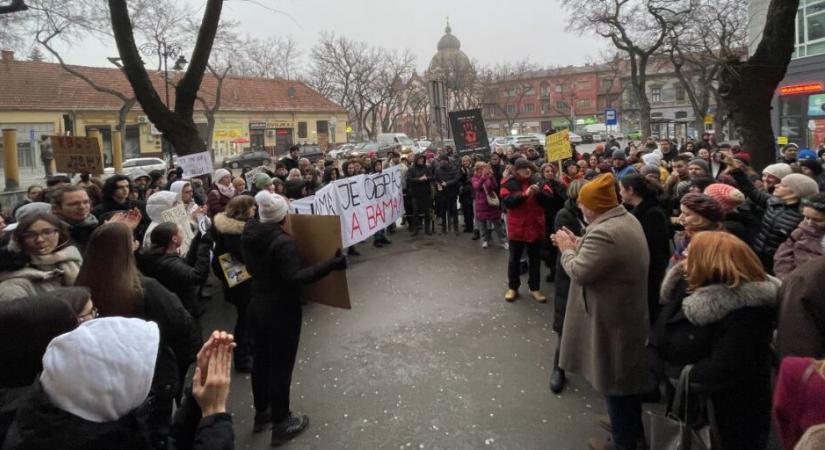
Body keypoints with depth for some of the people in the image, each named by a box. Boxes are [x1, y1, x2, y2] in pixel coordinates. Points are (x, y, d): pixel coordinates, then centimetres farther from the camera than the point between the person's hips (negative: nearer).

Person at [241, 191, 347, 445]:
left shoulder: (249, 236, 1)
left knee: (262, 361, 21)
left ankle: (262, 413, 37)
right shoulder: (282, 242, -24)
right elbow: (294, 278, -30)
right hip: (281, 312, -8)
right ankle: (281, 425, 18)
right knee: (281, 367, 4)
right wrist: (330, 265, -35)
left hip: (257, 307, 8)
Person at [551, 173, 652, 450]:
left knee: (615, 380, 8)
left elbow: (579, 272, -27)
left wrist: (567, 250, -11)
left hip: (612, 319, -10)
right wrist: (576, 245, 3)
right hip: (628, 313, 10)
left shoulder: (604, 233, -30)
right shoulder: (627, 220, 5)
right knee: (626, 376, 26)